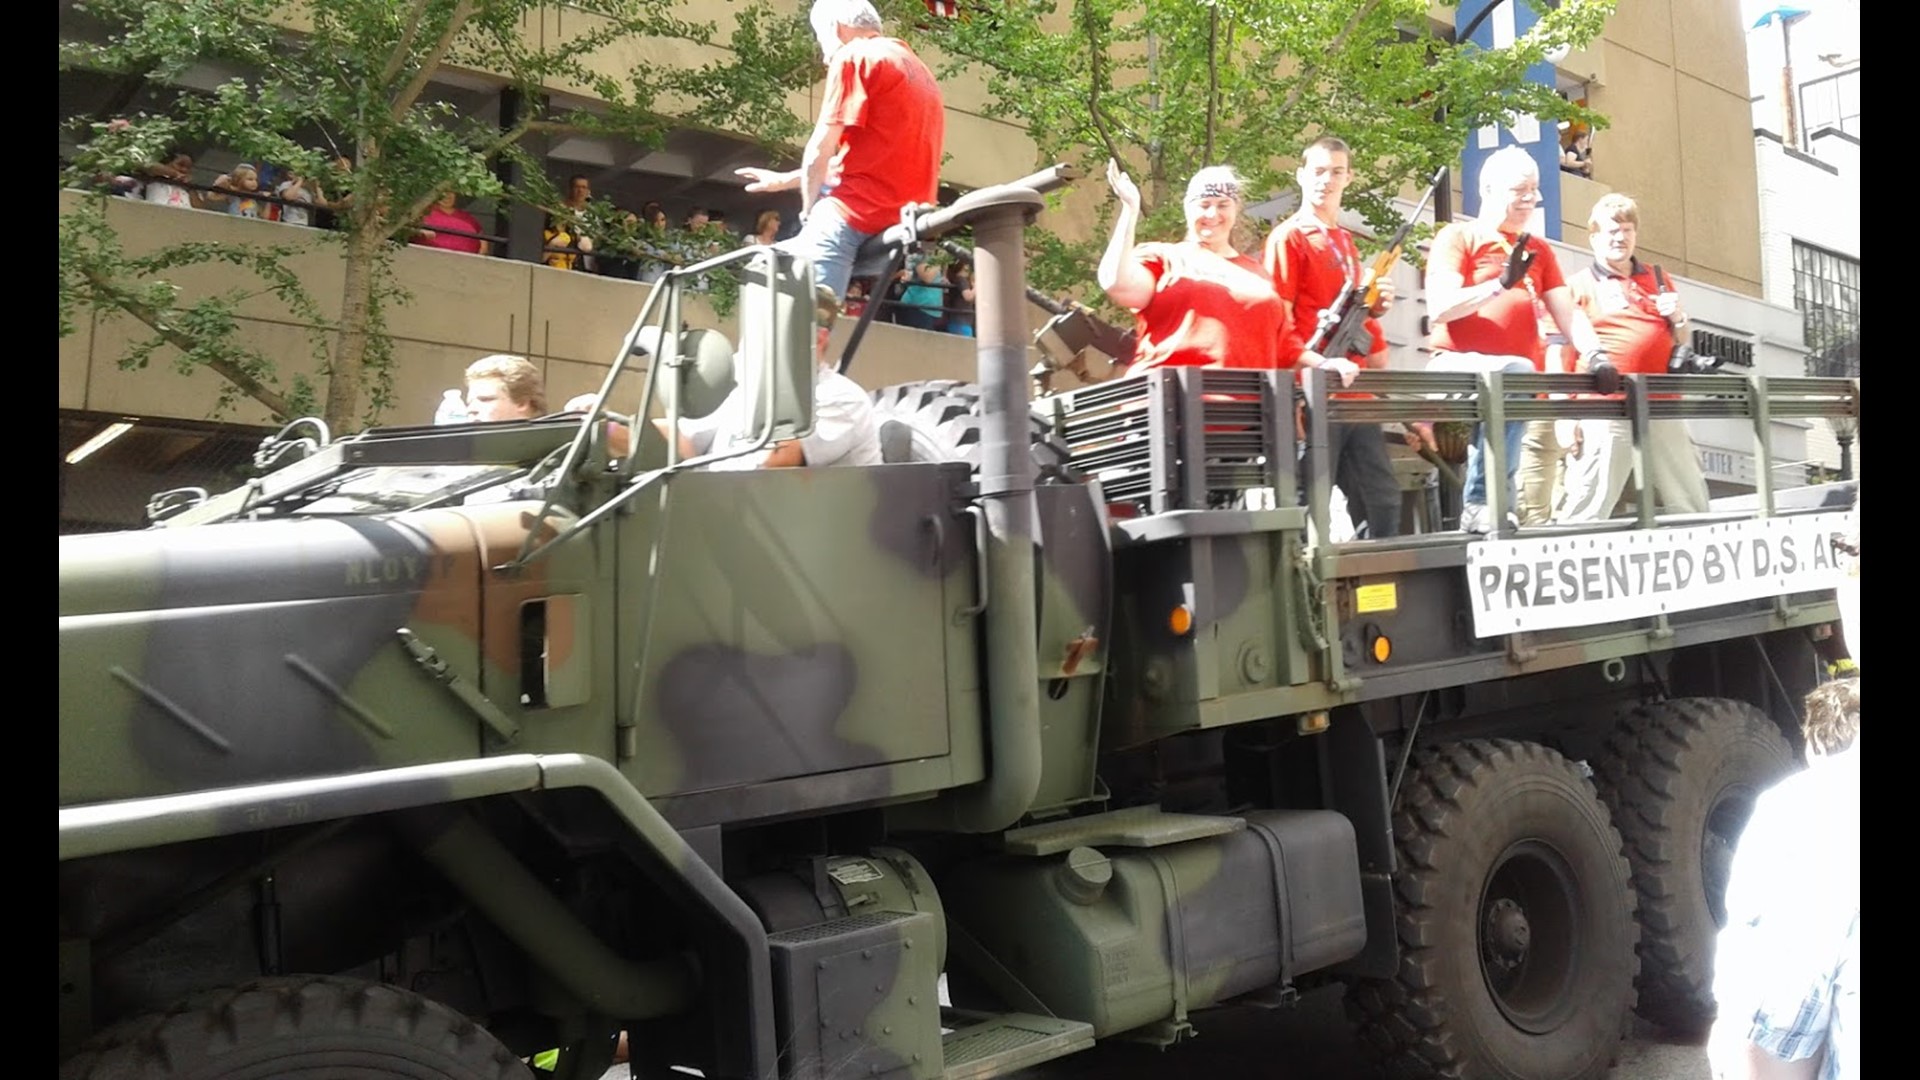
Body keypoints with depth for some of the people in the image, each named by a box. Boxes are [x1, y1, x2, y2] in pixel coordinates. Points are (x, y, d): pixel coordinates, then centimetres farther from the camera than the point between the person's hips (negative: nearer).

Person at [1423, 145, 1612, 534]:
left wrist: (1595, 354, -2)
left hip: (1508, 374, 7)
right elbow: (1439, 308, -10)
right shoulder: (1458, 237, 5)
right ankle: (1480, 502, -29)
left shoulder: (1538, 250, 23)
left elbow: (1567, 312, 16)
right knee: (1515, 371, -33)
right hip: (1456, 364, -6)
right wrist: (1500, 284, -19)